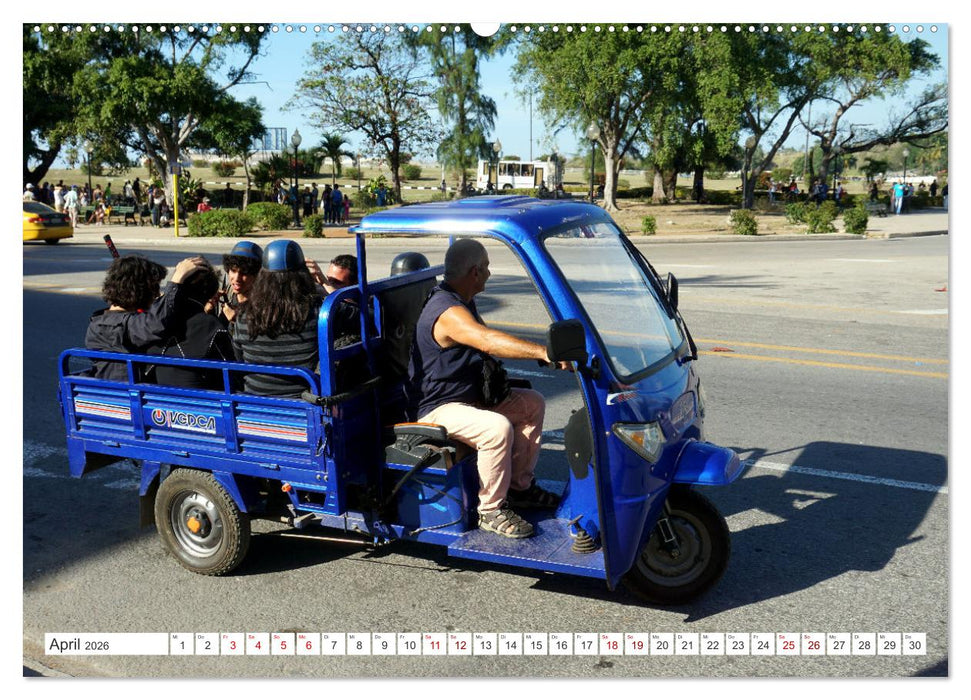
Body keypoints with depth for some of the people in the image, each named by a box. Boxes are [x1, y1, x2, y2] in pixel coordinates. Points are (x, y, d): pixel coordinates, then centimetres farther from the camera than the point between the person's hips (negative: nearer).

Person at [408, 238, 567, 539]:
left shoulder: (463, 301, 11)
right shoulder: (448, 312, -26)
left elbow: (485, 341, 23)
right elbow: (488, 341, -43)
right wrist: (542, 352, -50)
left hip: (471, 395, 11)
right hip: (438, 408, -11)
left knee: (532, 404, 10)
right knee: (498, 428, -34)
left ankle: (519, 486, 15)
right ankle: (491, 511, -17)